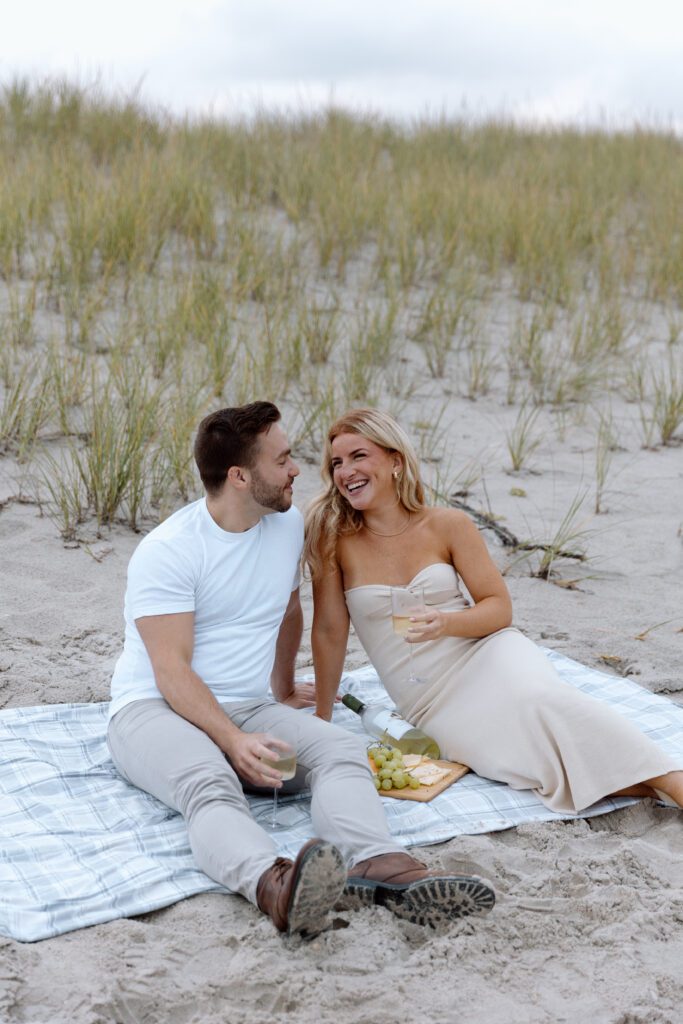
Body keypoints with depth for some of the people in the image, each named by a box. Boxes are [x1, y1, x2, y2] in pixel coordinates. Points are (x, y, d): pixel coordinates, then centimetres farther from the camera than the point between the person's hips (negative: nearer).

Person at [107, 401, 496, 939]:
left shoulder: (289, 523, 7)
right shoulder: (167, 552, -13)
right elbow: (172, 672, -19)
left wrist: (283, 688, 36)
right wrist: (235, 741, -31)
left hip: (248, 708, 5)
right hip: (153, 709, -5)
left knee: (341, 749, -25)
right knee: (209, 782, -39)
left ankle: (382, 868, -51)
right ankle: (275, 887, -65)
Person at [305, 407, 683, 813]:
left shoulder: (448, 525, -1)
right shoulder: (333, 537, -4)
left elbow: (500, 608, 1)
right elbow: (329, 631, 0)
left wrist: (446, 623, -20)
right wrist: (322, 719, 6)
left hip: (488, 654, 0)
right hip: (433, 706, 0)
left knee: (540, 698, -34)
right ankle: (650, 783, -17)